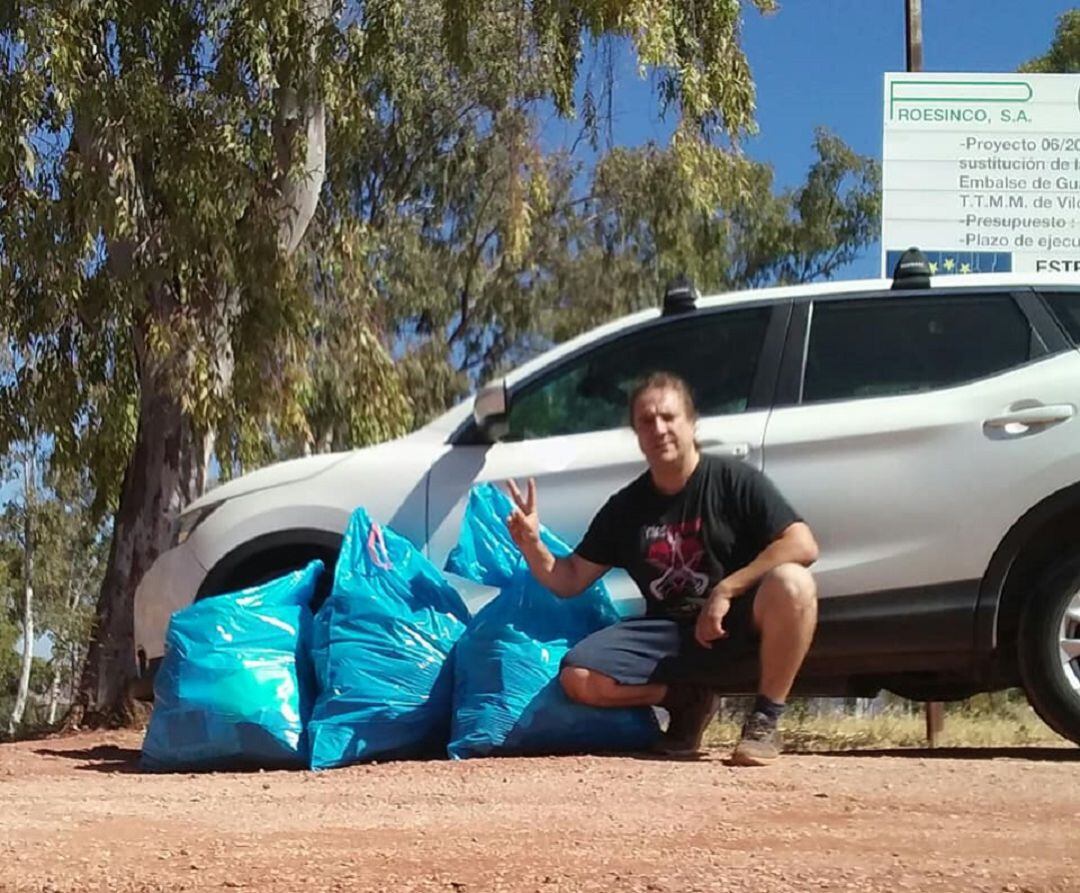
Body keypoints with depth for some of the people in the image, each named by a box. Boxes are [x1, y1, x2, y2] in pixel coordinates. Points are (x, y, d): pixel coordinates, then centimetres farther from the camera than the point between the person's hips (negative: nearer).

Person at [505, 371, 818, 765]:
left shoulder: (733, 479, -6)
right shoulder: (625, 507, 6)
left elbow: (802, 545, -17)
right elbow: (570, 581, 9)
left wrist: (725, 591, -23)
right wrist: (532, 546, -12)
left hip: (738, 621, -4)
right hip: (670, 629, 4)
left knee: (791, 584, -37)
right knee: (578, 677, -20)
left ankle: (765, 719, -17)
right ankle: (687, 700, 6)